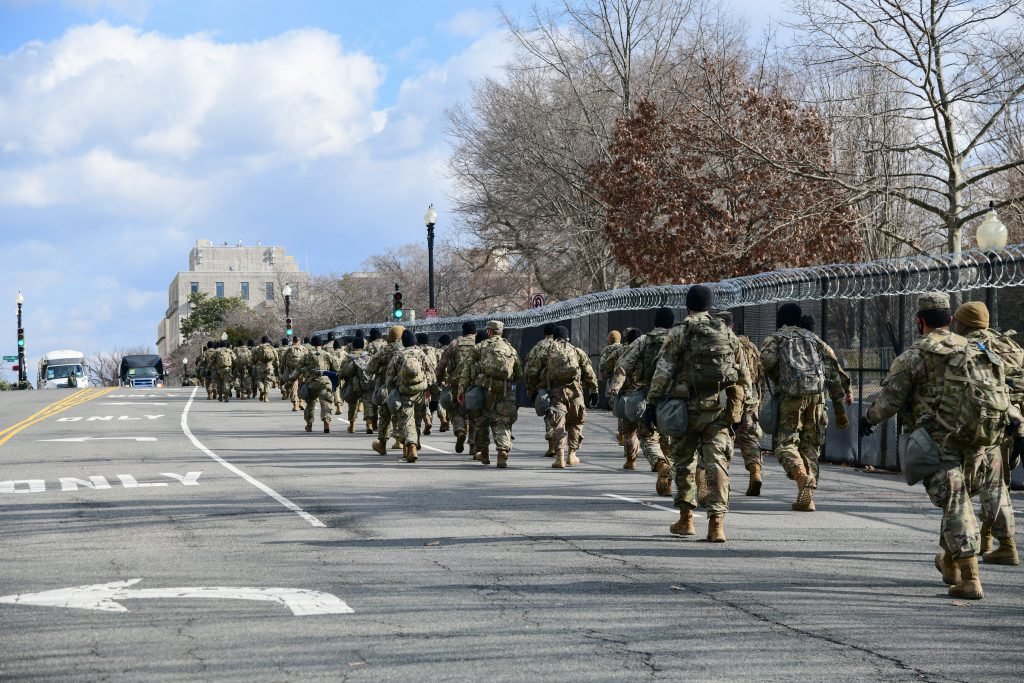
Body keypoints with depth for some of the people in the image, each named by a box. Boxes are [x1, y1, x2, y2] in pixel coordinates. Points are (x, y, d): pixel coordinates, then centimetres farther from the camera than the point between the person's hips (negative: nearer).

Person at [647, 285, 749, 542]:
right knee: (717, 463, -2)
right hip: (721, 406, 2)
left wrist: (652, 403, -3)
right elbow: (743, 374, 13)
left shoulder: (680, 332, -1)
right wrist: (741, 405, 19)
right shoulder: (727, 333, 12)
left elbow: (663, 371, -6)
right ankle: (717, 521, -13)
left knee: (684, 461, 14)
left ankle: (686, 518, 18)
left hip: (690, 406, -2)